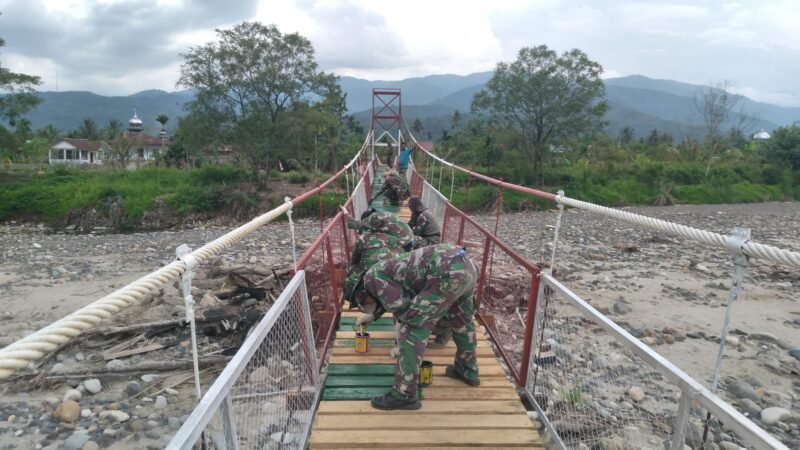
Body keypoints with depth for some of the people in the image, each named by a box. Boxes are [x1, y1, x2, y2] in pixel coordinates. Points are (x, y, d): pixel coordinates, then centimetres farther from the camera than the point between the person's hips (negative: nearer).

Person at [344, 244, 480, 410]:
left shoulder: (372, 277, 3)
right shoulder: (384, 271, 30)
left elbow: (401, 307, -5)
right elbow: (393, 299, 52)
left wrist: (400, 325, 16)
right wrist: (372, 315, 67)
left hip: (448, 272, -10)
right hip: (466, 263, 10)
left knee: (412, 329, -2)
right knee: (462, 320, 30)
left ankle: (404, 395, 6)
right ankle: (468, 371, 49)